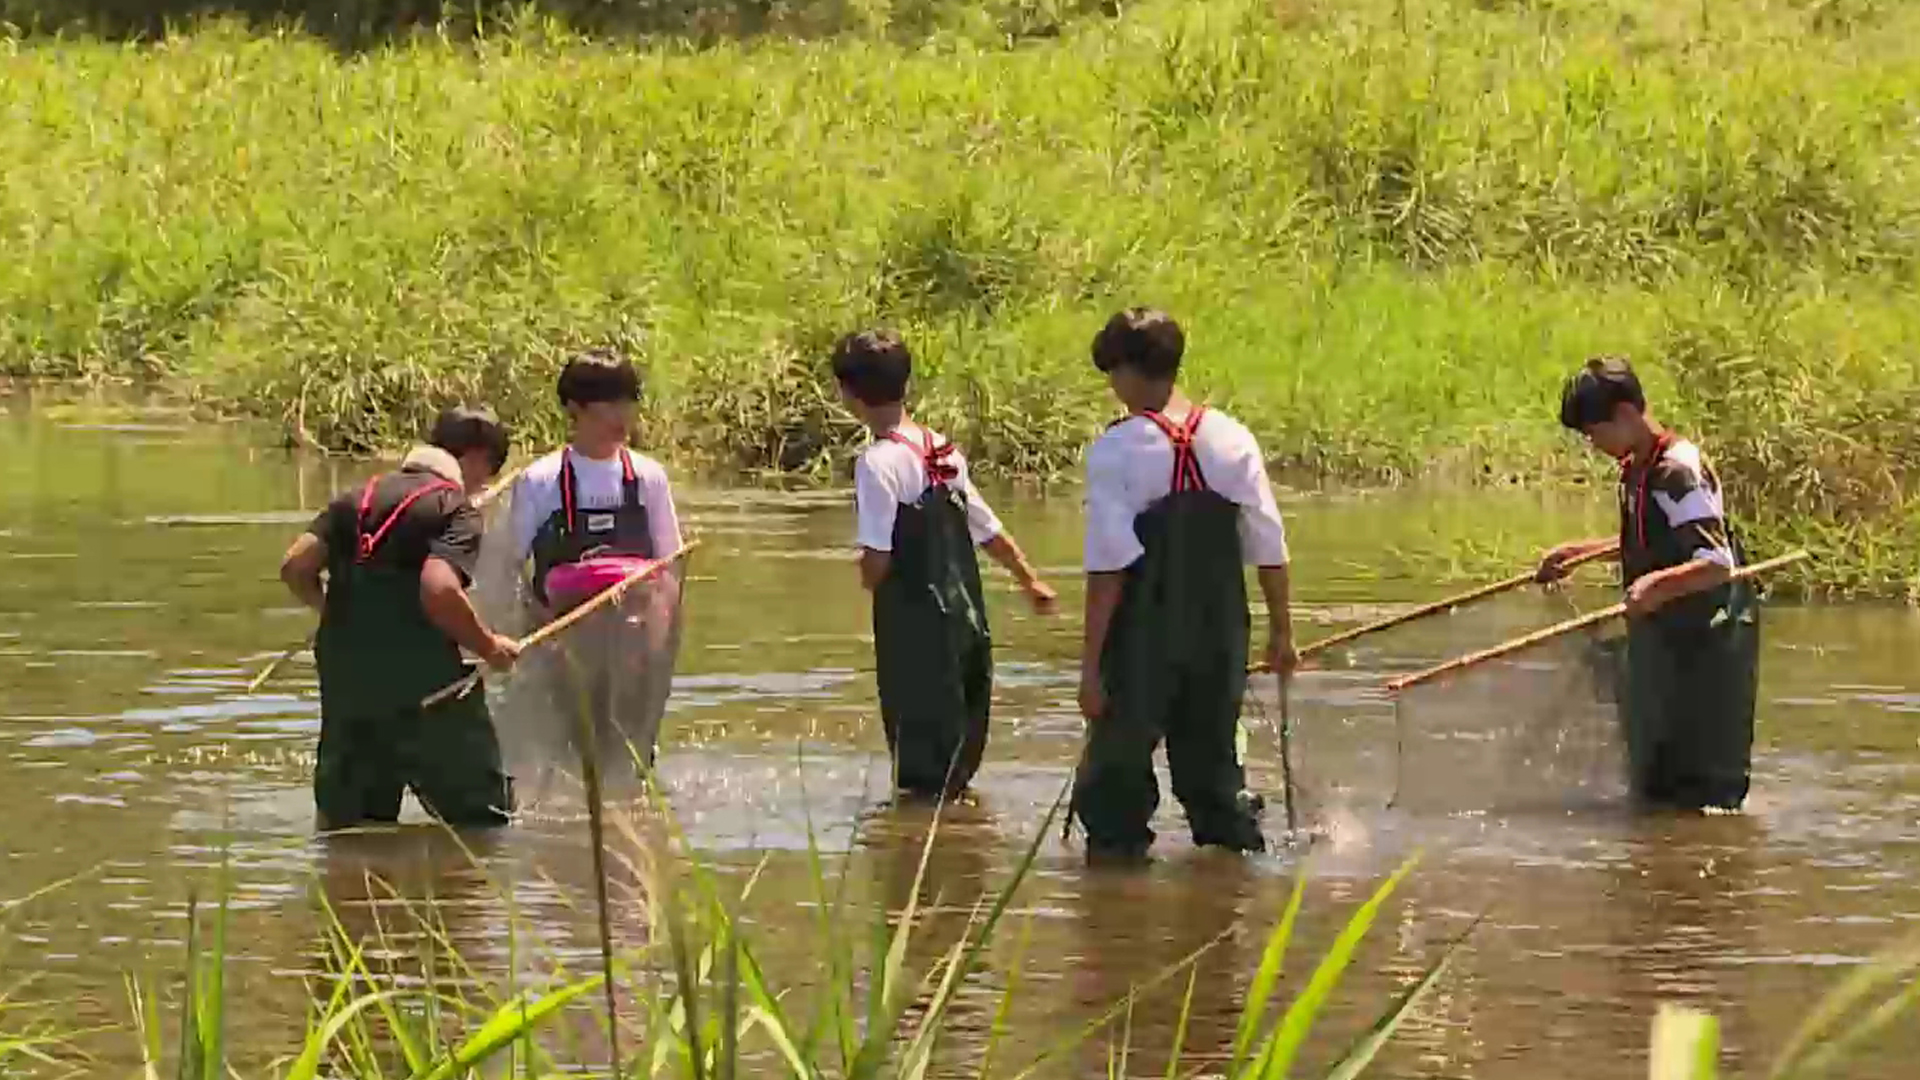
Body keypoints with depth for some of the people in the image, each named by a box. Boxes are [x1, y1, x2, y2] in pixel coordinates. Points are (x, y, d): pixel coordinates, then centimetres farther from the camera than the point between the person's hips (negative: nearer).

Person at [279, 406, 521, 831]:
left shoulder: (360, 496, 14)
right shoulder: (456, 509, -5)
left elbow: (295, 567, 6)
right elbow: (439, 590, -22)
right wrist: (488, 646, -7)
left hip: (345, 681, 6)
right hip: (422, 681, -6)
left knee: (344, 825, 13)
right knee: (483, 821, 3)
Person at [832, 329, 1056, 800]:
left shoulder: (880, 462, -15)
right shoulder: (943, 450, 7)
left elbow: (876, 560, -20)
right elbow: (990, 532, 15)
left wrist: (868, 579, 3)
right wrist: (1031, 582, 26)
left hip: (915, 621, -7)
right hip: (968, 616, 7)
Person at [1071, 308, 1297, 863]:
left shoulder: (1117, 451, -12)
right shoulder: (1233, 439, 2)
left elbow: (1108, 566, -15)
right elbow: (1270, 548, 5)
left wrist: (1091, 661, -11)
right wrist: (1281, 630, 17)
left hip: (1144, 636, -4)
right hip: (1221, 633, 4)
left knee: (1120, 758, 6)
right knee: (1212, 753, 17)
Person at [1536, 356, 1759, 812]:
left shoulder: (1677, 473, -19)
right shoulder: (1636, 470, 10)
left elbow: (1718, 564, -28)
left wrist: (1660, 583, -42)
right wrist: (1577, 552, 28)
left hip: (1705, 642, -10)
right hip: (1666, 640, 10)